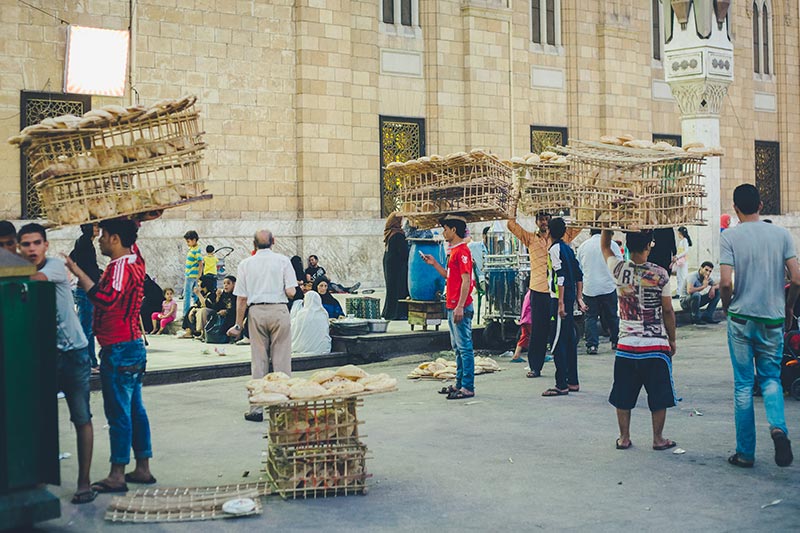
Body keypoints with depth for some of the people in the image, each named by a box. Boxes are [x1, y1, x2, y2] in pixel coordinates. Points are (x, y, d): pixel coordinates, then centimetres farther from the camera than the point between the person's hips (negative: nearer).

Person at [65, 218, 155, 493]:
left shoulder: (120, 266, -16)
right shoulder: (135, 260, 11)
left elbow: (106, 298, -32)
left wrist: (77, 272, -28)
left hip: (118, 350, -10)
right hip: (133, 346, 10)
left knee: (118, 412, -5)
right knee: (135, 409, 13)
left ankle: (117, 475, -1)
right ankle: (143, 468, 19)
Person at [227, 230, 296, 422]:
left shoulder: (246, 264, 4)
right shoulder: (283, 261, 0)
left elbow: (241, 298, 1)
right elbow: (290, 292, -7)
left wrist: (238, 325, 7)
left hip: (256, 312, 2)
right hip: (279, 310, -1)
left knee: (258, 361, 6)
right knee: (281, 359, 4)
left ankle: (257, 408, 8)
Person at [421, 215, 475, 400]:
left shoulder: (462, 251, -14)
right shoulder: (454, 250, 17)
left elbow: (466, 280, -19)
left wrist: (460, 307, -22)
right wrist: (434, 264, 15)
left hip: (461, 308, -10)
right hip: (452, 306, 10)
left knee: (465, 347, -6)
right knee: (458, 348, 14)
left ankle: (468, 387, -4)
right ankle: (460, 383, 21)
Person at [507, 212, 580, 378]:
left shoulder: (560, 238, 10)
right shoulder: (530, 238, 8)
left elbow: (578, 226, 11)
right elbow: (511, 225, 1)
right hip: (538, 291, 0)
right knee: (538, 330, 4)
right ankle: (535, 367, 10)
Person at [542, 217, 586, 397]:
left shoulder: (555, 249, -12)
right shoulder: (568, 248, 14)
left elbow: (561, 277, -19)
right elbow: (579, 275, 16)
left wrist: (561, 303, -20)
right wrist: (579, 298, 18)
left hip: (560, 298, -9)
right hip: (570, 298, 9)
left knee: (558, 342, -7)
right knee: (569, 340, 13)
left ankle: (561, 385, -7)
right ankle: (573, 382, 19)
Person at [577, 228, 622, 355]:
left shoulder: (583, 246, 9)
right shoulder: (611, 244, 1)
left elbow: (578, 268, 15)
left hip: (589, 287, 1)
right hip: (608, 286, -1)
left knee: (591, 317, 4)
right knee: (612, 316, 11)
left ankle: (591, 345, -3)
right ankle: (615, 342, 19)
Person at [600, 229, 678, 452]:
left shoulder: (620, 270, -5)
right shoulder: (660, 274, -9)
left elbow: (604, 246, 16)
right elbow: (668, 311, -3)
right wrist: (672, 340, 7)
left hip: (626, 344, 2)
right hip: (656, 344, -2)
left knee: (623, 395, 12)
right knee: (659, 396, 10)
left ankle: (624, 437, 17)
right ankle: (658, 438, 16)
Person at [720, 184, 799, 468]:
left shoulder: (729, 236, -6)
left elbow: (726, 282, -15)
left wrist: (727, 306, 4)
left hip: (741, 318, -2)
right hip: (773, 319, 2)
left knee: (743, 385, 6)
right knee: (771, 379, 16)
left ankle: (745, 452, 11)